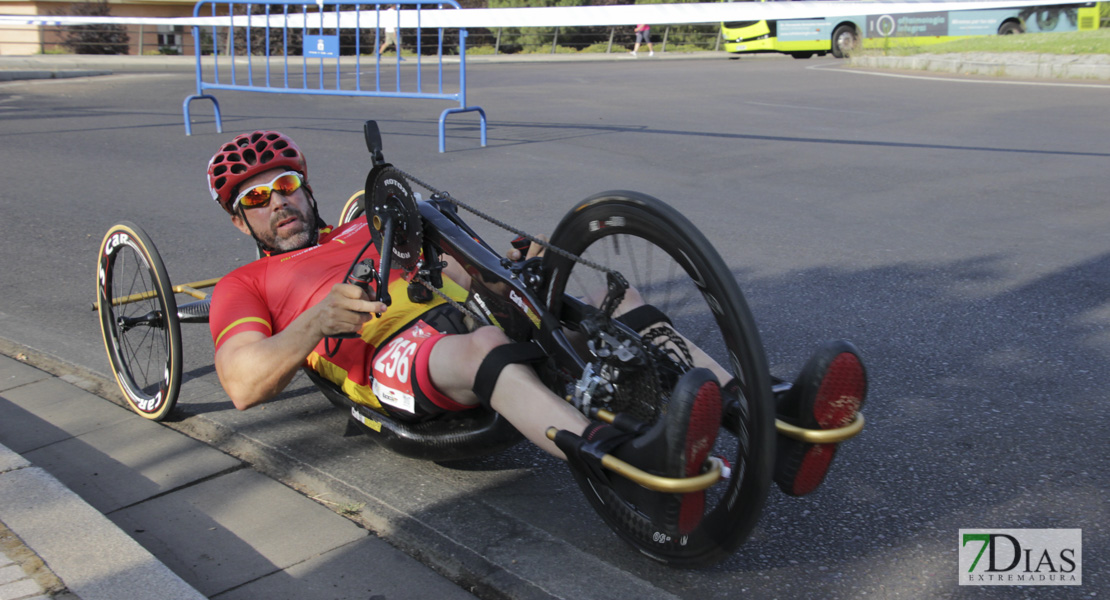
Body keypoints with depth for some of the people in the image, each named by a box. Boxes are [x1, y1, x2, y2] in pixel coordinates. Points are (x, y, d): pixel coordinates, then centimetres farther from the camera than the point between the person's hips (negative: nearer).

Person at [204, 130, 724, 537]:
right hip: (392, 349, -6)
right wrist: (316, 322, -15)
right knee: (483, 350, -40)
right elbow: (243, 385, 3)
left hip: (471, 315, 6)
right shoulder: (244, 285, 23)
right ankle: (640, 473, -61)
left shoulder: (370, 228, 37)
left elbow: (460, 274, 27)